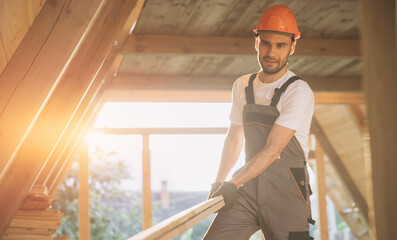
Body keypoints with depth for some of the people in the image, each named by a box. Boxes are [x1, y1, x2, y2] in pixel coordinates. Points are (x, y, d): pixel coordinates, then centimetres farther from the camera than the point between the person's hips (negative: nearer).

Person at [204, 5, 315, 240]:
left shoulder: (299, 91, -10)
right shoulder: (242, 86, 9)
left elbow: (272, 150, -16)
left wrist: (233, 184, -19)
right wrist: (218, 183, 8)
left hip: (285, 188, -4)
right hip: (248, 186, 4)